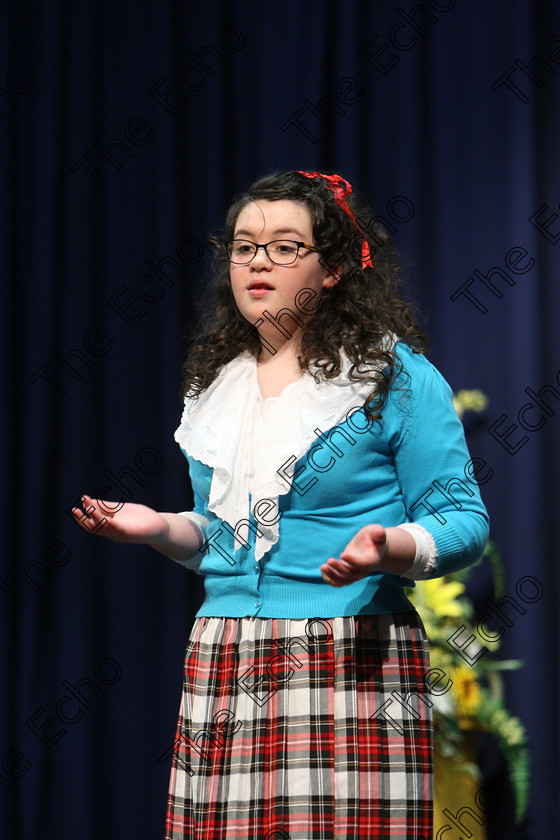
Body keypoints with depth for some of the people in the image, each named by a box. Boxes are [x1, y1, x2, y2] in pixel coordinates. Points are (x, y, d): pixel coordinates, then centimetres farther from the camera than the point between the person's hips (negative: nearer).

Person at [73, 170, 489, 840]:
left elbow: (462, 521, -2)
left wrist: (387, 548, -20)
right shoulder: (215, 384, 18)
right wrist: (163, 529, 8)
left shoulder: (396, 375, 0)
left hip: (350, 663, -5)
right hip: (220, 666, 5)